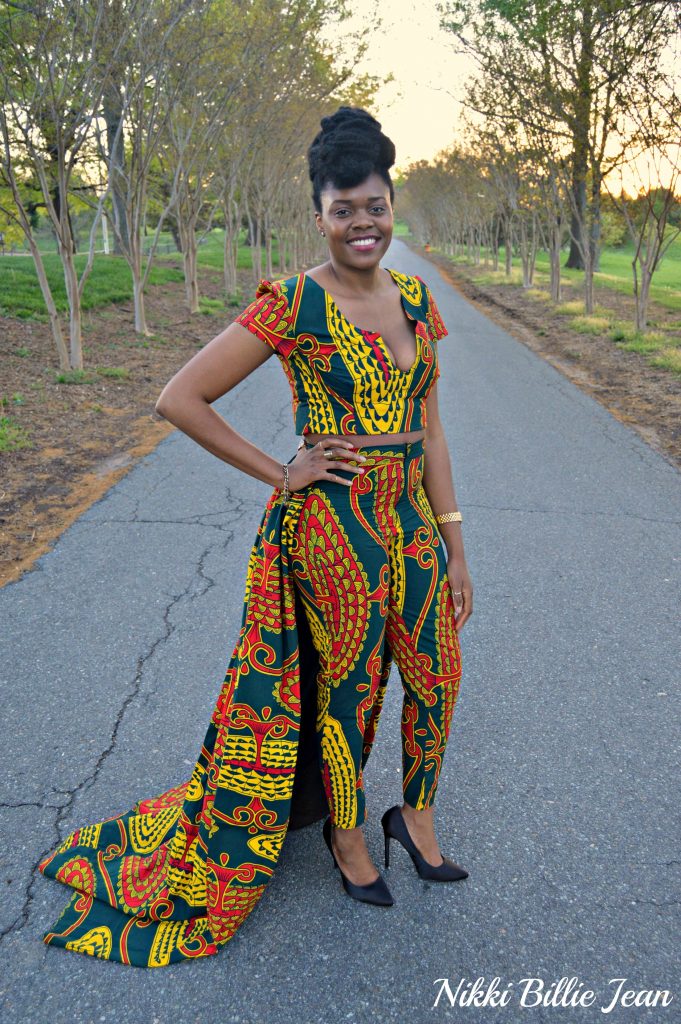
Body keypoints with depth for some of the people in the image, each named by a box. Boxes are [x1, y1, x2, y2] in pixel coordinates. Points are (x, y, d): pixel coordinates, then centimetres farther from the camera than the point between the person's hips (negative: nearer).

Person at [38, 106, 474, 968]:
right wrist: (279, 474, -11)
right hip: (330, 528, -6)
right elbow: (179, 398, -13)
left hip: (412, 523, 6)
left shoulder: (417, 300, 6)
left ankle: (415, 818, 42)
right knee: (347, 689, 10)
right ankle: (346, 837, 37)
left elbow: (428, 429, 9)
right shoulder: (292, 305, -12)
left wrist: (453, 544, 9)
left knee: (437, 677, 15)